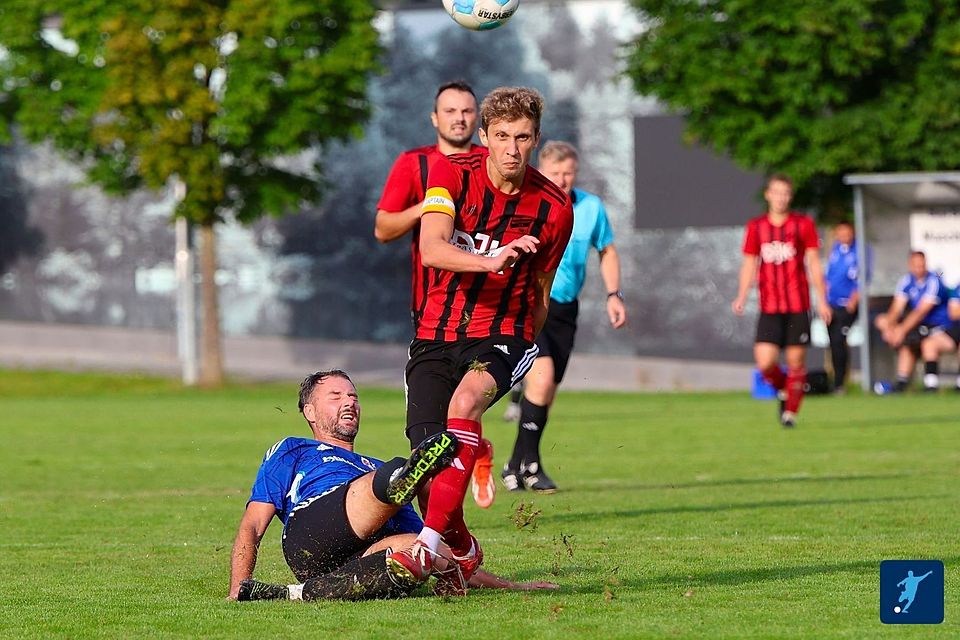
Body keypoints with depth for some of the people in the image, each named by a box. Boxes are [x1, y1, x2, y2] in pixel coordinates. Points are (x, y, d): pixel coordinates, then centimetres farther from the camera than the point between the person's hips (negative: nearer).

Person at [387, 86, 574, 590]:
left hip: (501, 334, -1)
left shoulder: (554, 209, -2)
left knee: (465, 399, -34)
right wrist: (492, 260, -38)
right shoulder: (452, 173, -6)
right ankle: (461, 549, 20)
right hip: (436, 335, 1)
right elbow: (432, 250, -22)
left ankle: (427, 547, -38)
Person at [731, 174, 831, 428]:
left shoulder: (803, 224, 3)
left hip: (798, 306, -1)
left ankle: (791, 411, 12)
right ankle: (782, 389, 20)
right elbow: (749, 264, 12)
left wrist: (821, 300, 1)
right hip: (769, 308, 1)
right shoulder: (755, 227, 7)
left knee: (796, 361, -3)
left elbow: (814, 262, 5)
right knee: (765, 362, -11)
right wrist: (742, 297, -1)